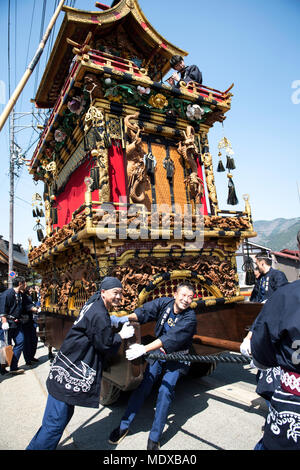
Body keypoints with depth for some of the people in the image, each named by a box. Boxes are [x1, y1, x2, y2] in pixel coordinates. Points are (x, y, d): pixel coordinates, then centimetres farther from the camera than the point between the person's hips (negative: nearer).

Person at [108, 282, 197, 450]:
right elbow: (145, 311, -19)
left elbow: (171, 338, -35)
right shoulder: (164, 302, -12)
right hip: (158, 352, 3)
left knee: (165, 390, -12)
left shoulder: (190, 317, -26)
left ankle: (154, 438, 5)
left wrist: (144, 349, -43)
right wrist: (126, 318, -38)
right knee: (144, 386, 1)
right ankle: (124, 426, 18)